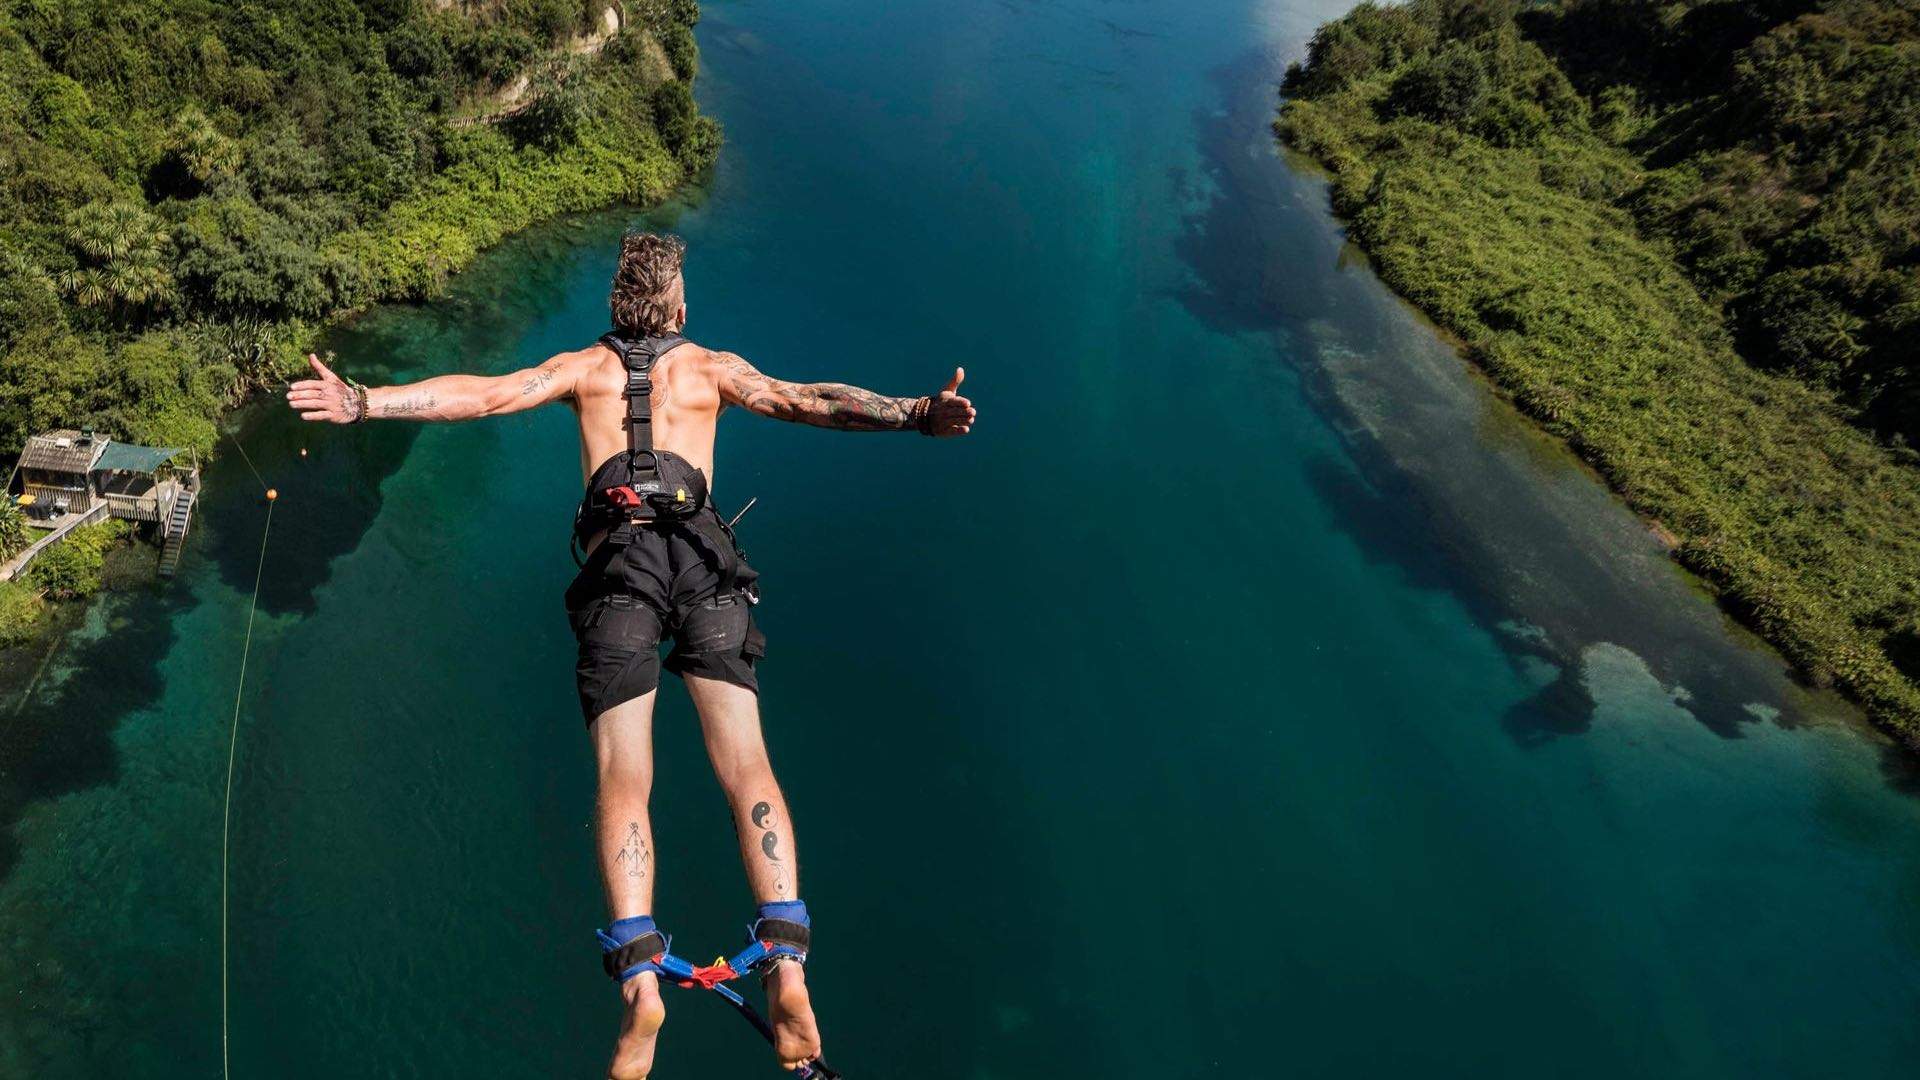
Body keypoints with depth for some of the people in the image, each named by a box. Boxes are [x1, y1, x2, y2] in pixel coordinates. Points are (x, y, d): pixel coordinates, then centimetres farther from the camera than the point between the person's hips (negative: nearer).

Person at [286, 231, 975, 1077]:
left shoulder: (584, 366, 22)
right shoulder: (713, 367, 21)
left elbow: (482, 395, 10)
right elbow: (808, 401, 8)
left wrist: (363, 403, 10)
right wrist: (913, 417, 2)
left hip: (618, 563, 0)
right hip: (700, 556, 0)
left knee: (623, 782, -2)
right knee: (746, 767, -7)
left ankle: (640, 976, -16)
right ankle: (786, 964, -16)